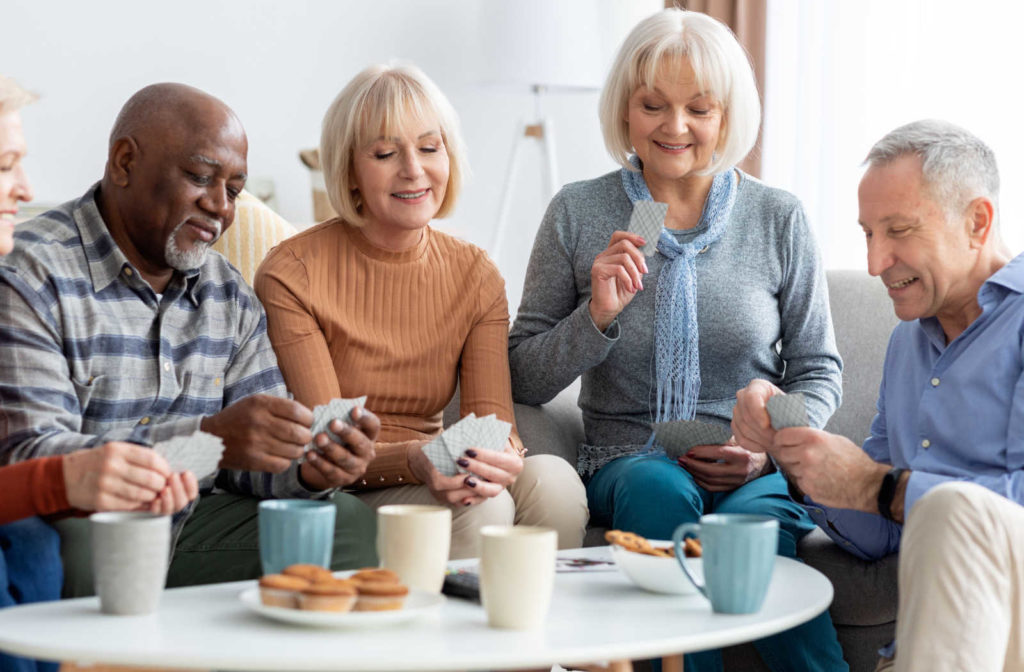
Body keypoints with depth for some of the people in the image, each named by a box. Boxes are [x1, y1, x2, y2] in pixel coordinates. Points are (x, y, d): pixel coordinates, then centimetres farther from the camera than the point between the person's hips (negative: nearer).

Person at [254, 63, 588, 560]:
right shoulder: (290, 276, -9)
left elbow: (491, 416, -4)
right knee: (476, 510, -32)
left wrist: (500, 457, -29)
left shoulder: (475, 276, 6)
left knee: (551, 477, -26)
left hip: (432, 482, 5)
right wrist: (414, 462, -33)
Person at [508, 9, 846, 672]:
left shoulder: (779, 218, 6)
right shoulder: (579, 213, 4)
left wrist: (771, 449, -7)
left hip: (754, 471, 0)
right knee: (661, 488, -35)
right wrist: (597, 316, -12)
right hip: (629, 459, 0)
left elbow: (817, 370, 12)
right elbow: (525, 381, 5)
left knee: (753, 518, -35)